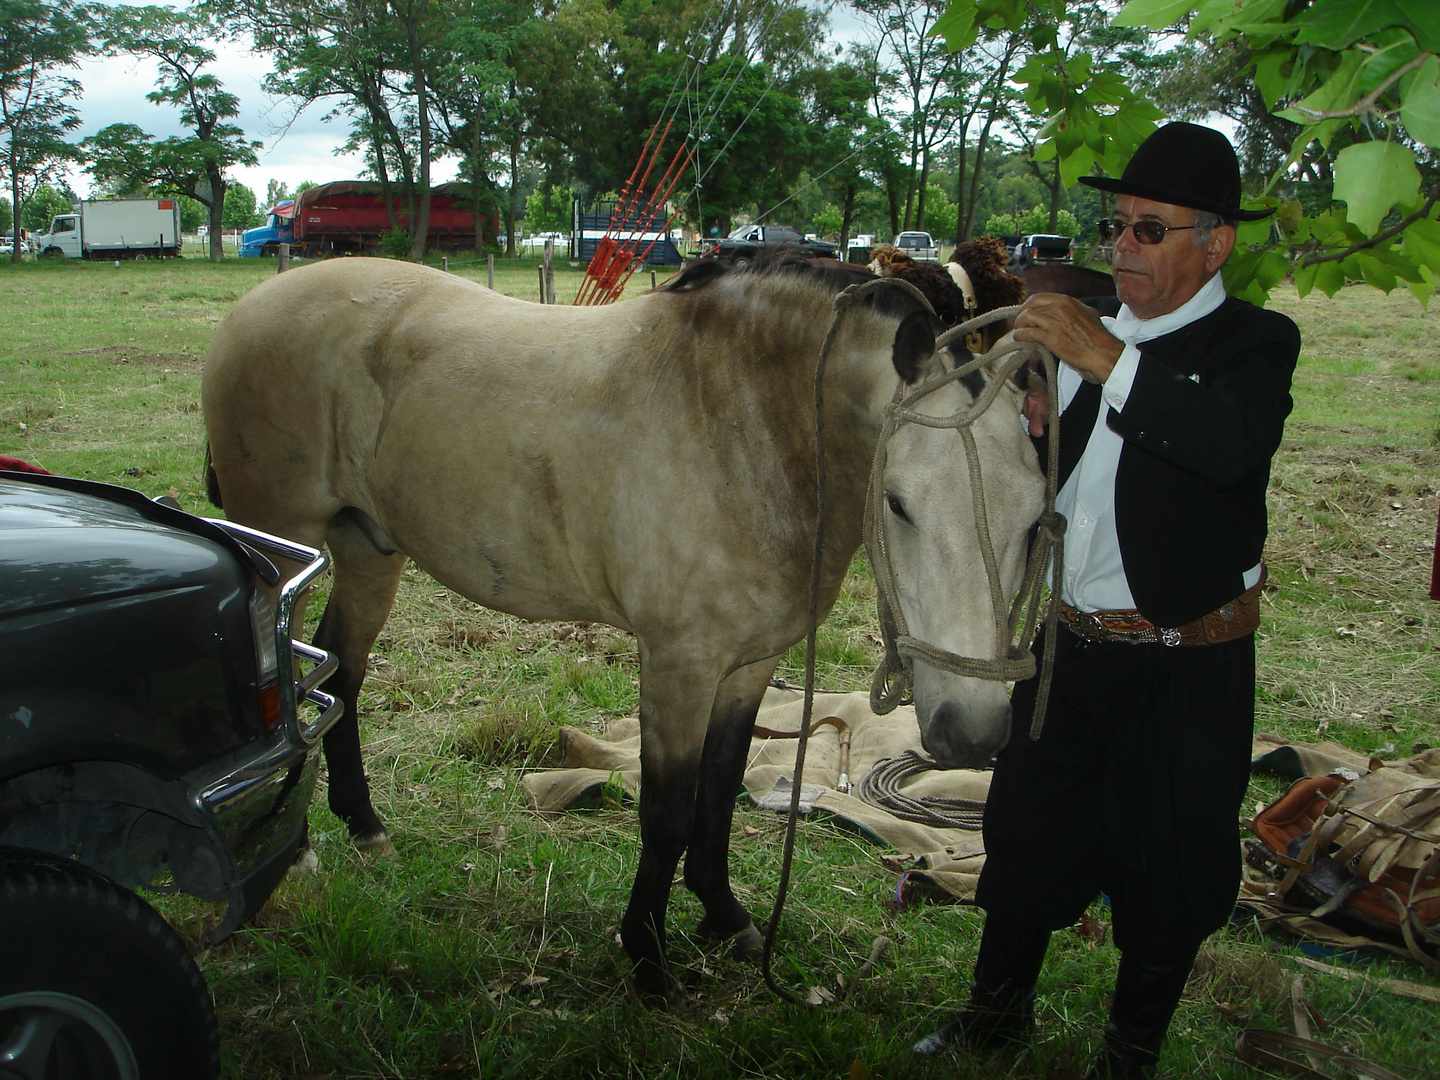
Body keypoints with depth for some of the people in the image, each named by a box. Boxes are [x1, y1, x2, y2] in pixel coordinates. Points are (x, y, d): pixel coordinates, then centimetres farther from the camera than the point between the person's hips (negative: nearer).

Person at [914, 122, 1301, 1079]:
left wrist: (1113, 363, -36)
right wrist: (1032, 432, -9)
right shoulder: (1084, 329, 7)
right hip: (1070, 644, 5)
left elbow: (1235, 444, -32)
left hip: (1186, 669, -5)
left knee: (1166, 865, 9)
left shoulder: (1255, 343, -9)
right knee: (1028, 830, 17)